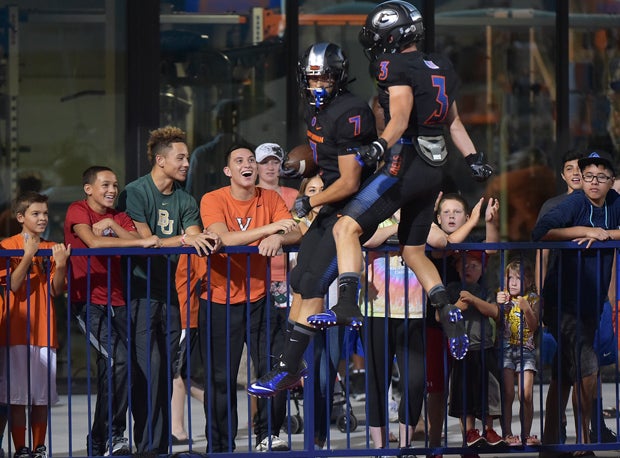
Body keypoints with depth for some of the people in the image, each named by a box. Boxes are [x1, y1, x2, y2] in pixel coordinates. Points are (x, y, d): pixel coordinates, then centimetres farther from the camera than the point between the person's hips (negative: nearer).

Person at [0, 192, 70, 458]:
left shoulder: (52, 249, 9)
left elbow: (56, 291, 4)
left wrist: (60, 265, -13)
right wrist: (28, 255, -21)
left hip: (44, 332, 4)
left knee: (42, 396, 6)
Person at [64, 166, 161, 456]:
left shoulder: (119, 217, 16)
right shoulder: (78, 212, -5)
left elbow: (138, 242, -1)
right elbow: (93, 242, -23)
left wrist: (112, 226, -12)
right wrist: (141, 242, -25)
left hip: (116, 301, 7)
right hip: (89, 301, -7)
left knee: (111, 367, 6)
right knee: (118, 360, -21)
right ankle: (114, 435, -14)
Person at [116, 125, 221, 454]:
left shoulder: (184, 200, 12)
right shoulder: (135, 193, -7)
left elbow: (195, 239, 1)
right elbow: (144, 241, -16)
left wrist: (207, 242, -22)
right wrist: (185, 239, -26)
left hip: (168, 291, 6)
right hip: (140, 292, -6)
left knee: (165, 373, 6)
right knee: (146, 372, -10)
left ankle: (161, 446, 10)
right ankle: (147, 447, -8)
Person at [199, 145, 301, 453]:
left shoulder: (271, 199, 4)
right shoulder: (213, 200, -7)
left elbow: (295, 233, -7)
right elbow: (224, 239, -23)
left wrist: (278, 238, -31)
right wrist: (269, 228, -30)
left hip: (260, 299, 3)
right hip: (220, 301, -3)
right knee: (220, 379, 1)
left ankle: (267, 436, 7)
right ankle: (219, 447, 10)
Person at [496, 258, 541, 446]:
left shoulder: (533, 299, 2)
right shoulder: (503, 297, 3)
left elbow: (534, 326, -6)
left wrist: (527, 309, -22)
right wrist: (499, 305, -21)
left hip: (526, 349, 0)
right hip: (506, 348, 0)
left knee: (526, 395, -6)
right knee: (507, 394, -7)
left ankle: (526, 434, 3)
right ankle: (507, 434, -2)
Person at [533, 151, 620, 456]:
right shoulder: (575, 203, -13)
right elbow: (540, 232, -24)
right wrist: (586, 230, -23)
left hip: (590, 304, 6)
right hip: (562, 302, -6)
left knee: (564, 377, 13)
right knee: (587, 368, -18)